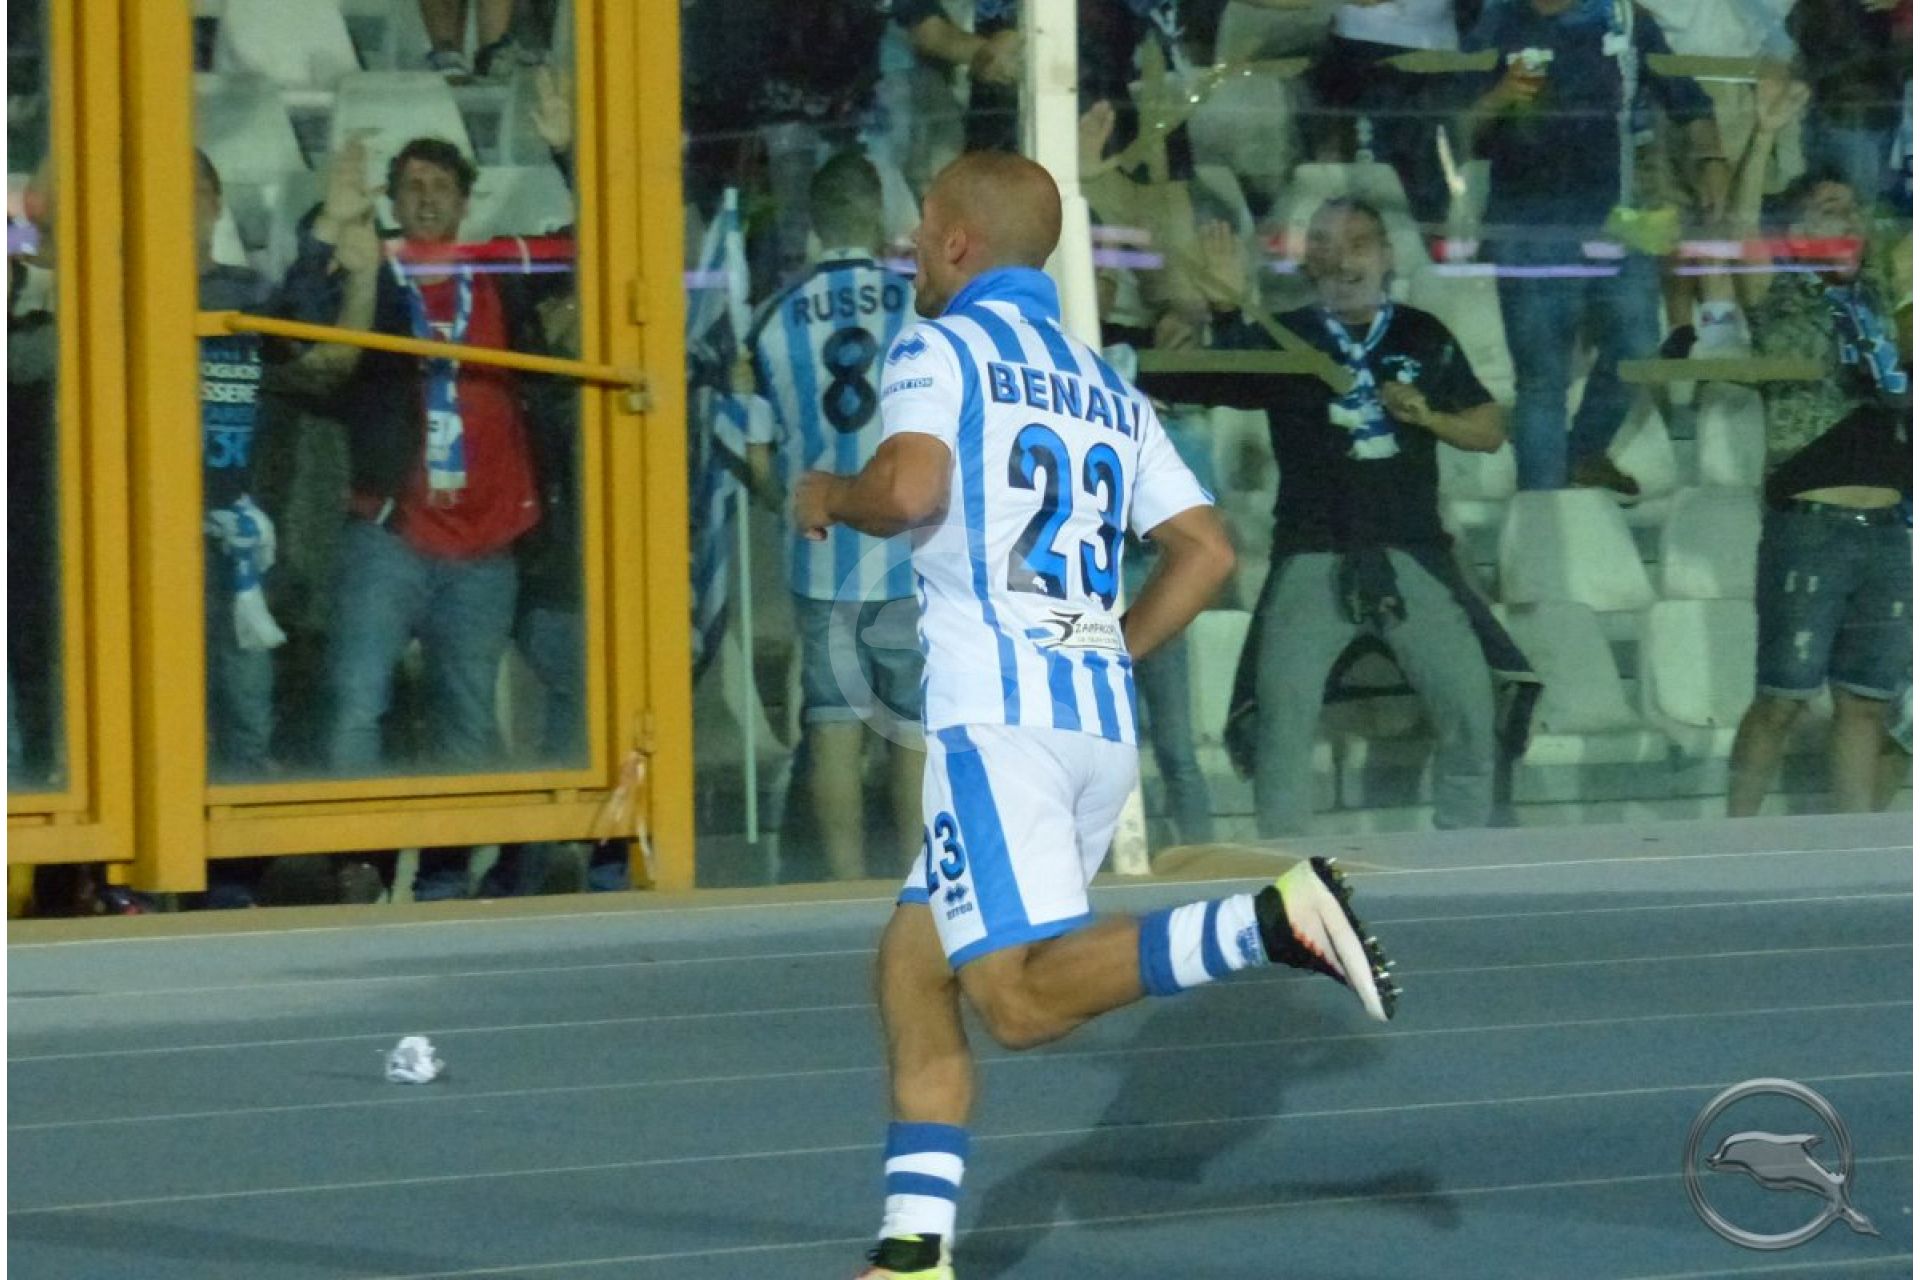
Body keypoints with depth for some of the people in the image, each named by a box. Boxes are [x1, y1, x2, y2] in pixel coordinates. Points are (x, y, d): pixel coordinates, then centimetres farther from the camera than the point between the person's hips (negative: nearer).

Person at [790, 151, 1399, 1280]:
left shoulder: (941, 349, 2)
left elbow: (909, 489, -16)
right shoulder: (1108, 389, 22)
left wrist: (831, 498, 5)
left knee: (1022, 998, -17)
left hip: (998, 709, -8)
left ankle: (1272, 920, -32)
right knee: (914, 967, 14)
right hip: (1104, 720, 8)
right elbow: (1207, 550, 19)